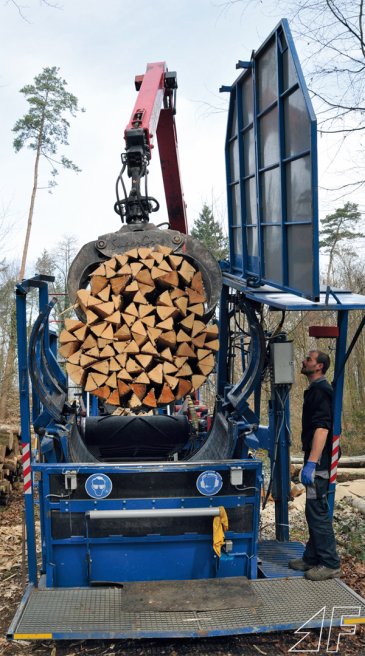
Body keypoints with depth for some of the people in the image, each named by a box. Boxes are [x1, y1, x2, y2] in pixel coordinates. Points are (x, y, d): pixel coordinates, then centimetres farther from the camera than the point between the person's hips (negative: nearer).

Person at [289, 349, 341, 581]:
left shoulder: (321, 391, -15)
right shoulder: (316, 390, 17)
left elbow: (322, 428, -25)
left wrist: (311, 462, -30)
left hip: (319, 462, -11)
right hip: (317, 461, 11)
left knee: (318, 512, -7)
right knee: (315, 511, 15)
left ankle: (330, 564, 0)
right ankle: (312, 558, 24)